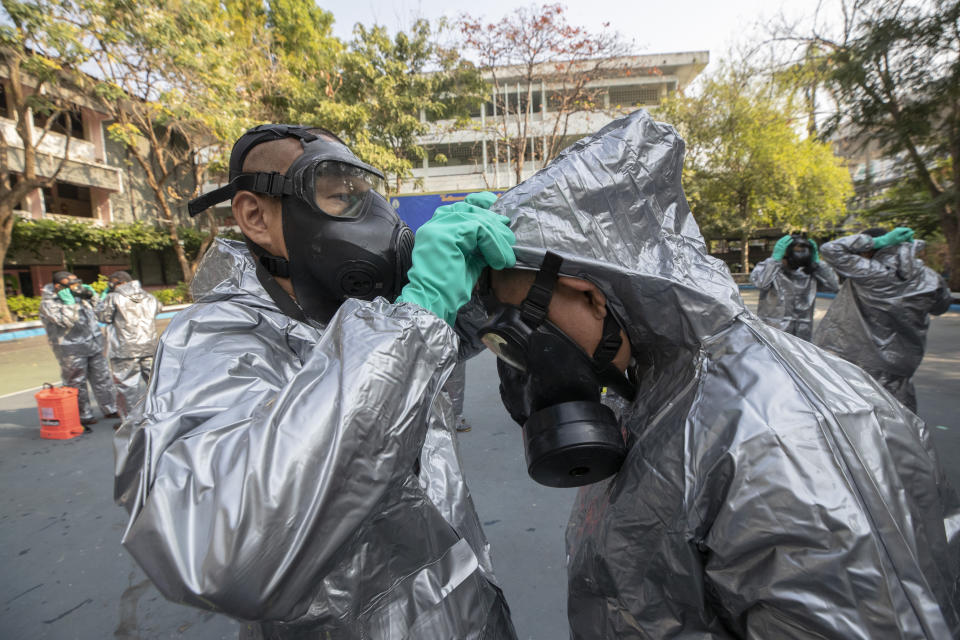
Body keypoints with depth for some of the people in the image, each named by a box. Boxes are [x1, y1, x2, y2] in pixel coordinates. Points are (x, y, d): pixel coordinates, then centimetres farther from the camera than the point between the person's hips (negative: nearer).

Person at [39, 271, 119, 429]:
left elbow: (98, 312, 20)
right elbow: (67, 321, -24)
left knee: (102, 378, 12)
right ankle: (83, 417, 15)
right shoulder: (48, 303, -11)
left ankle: (110, 410, 23)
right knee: (76, 384, 4)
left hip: (94, 345, 6)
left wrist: (92, 296, 5)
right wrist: (69, 302, -23)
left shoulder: (78, 296, 8)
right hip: (72, 350, -6)